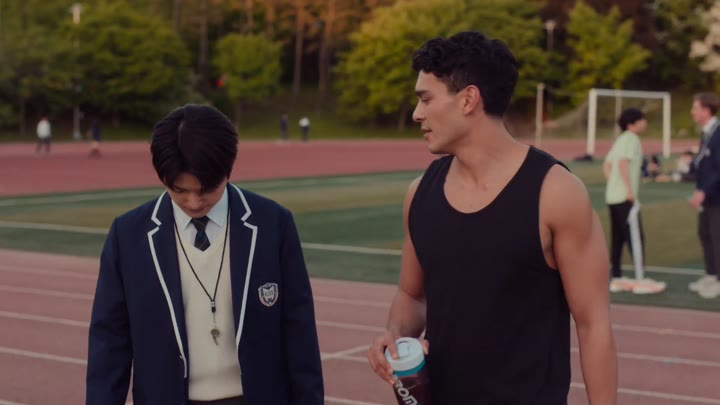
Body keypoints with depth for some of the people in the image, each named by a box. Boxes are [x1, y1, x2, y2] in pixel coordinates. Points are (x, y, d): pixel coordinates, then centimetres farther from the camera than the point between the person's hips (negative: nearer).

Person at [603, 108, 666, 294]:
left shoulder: (620, 139, 17)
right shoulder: (632, 139, -10)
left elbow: (606, 166, 19)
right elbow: (623, 163, -23)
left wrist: (614, 185, 14)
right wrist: (630, 190, -20)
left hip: (612, 196, 9)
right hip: (625, 198, -9)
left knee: (617, 238, 11)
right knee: (635, 237, -5)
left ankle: (617, 279, 15)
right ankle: (641, 280, -4)